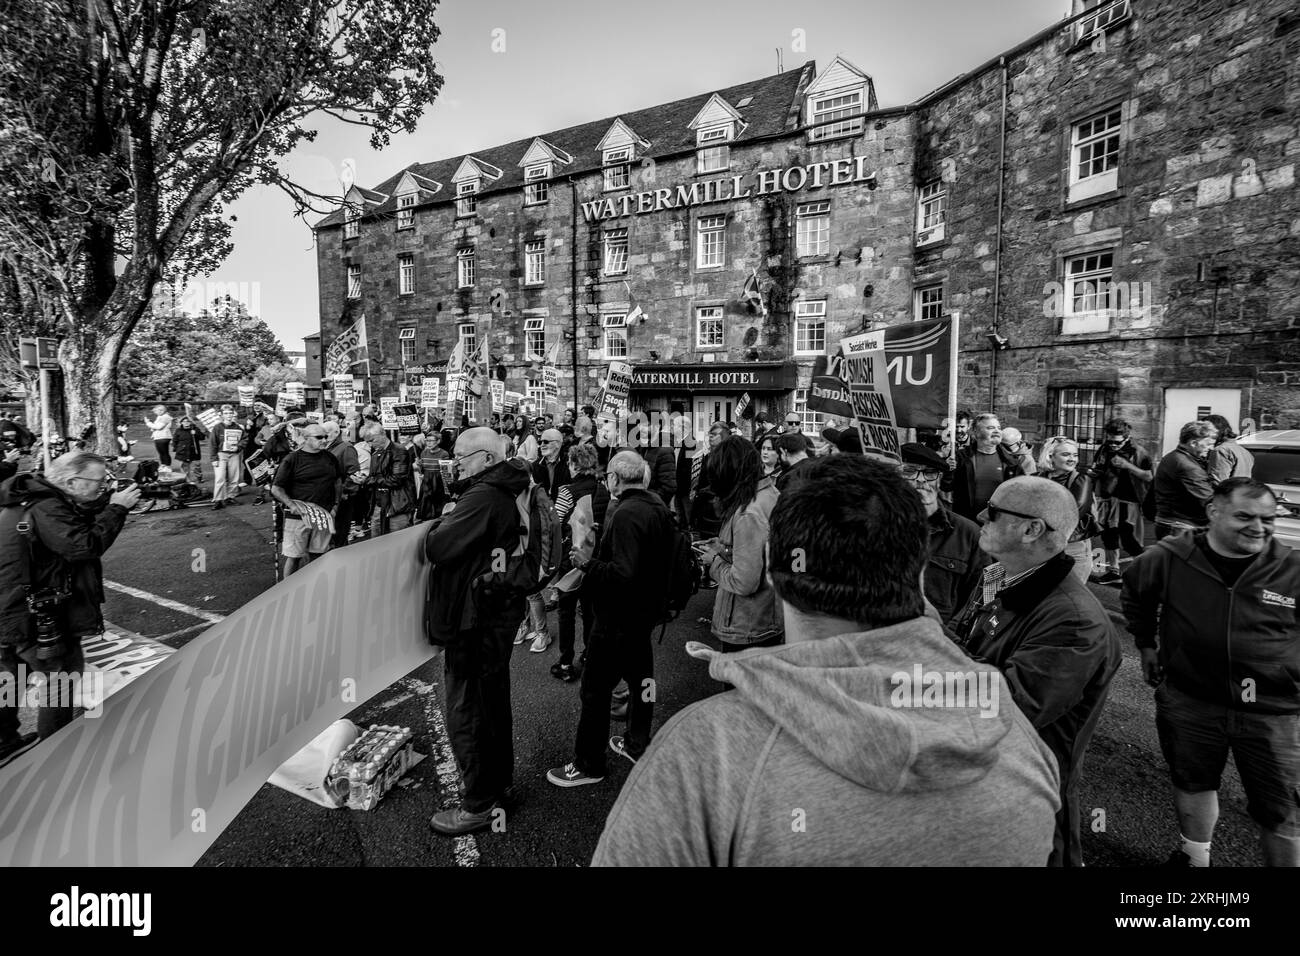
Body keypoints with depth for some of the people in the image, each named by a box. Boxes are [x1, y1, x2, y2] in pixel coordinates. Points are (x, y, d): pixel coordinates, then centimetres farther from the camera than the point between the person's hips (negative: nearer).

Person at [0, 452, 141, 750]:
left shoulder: (35, 498, 6)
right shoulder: (47, 510, -24)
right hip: (33, 615, -10)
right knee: (63, 673, 6)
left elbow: (83, 526, 10)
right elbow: (86, 546, -30)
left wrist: (109, 500, -5)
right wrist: (117, 508, -23)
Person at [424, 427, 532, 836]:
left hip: (474, 621, -10)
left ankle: (478, 805, 19)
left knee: (465, 712, 4)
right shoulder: (504, 494, 9)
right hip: (498, 613, 10)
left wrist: (445, 517, -8)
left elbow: (436, 547, -24)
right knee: (494, 702, 21)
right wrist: (453, 517, 1)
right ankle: (502, 783, 38)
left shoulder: (482, 499, -22)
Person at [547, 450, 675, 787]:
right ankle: (638, 744, 40)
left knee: (595, 687, 4)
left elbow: (623, 573, -32)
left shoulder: (626, 514, -25)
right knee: (640, 675, 22)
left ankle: (588, 765, 18)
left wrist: (587, 563, -18)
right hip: (648, 609, 10)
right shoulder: (659, 507, 4)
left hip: (619, 616, -9)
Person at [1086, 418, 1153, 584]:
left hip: (1128, 502, -5)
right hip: (1106, 499, 5)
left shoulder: (1138, 452, -7)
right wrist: (1091, 473, -3)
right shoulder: (1104, 449, 5)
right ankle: (1113, 571, 26)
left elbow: (1150, 476, -11)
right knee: (1108, 537, 13)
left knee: (1129, 541, -4)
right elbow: (1095, 470, 19)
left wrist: (1127, 465, -19)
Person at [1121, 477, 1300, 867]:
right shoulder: (1168, 558, -10)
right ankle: (1195, 858, 46)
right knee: (1193, 784, 22)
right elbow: (1134, 597, 9)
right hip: (1187, 700, 1)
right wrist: (1146, 645, 10)